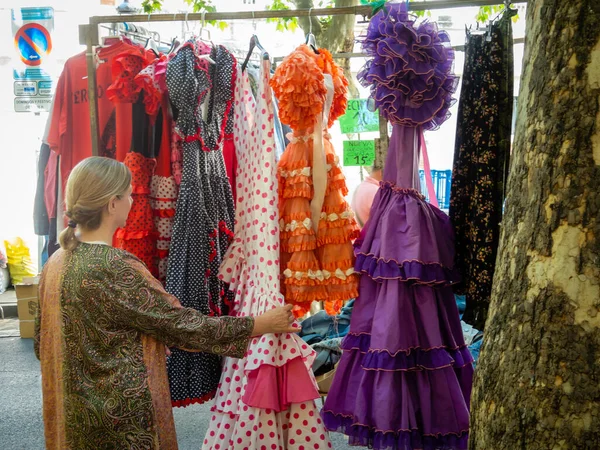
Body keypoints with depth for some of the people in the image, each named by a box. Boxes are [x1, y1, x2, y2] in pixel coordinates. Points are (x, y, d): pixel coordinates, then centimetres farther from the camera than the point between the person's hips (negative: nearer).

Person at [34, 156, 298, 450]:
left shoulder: (55, 264, 0)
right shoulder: (115, 267, -24)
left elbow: (43, 345, 9)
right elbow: (182, 325, -21)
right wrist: (262, 324, -12)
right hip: (126, 423, -8)